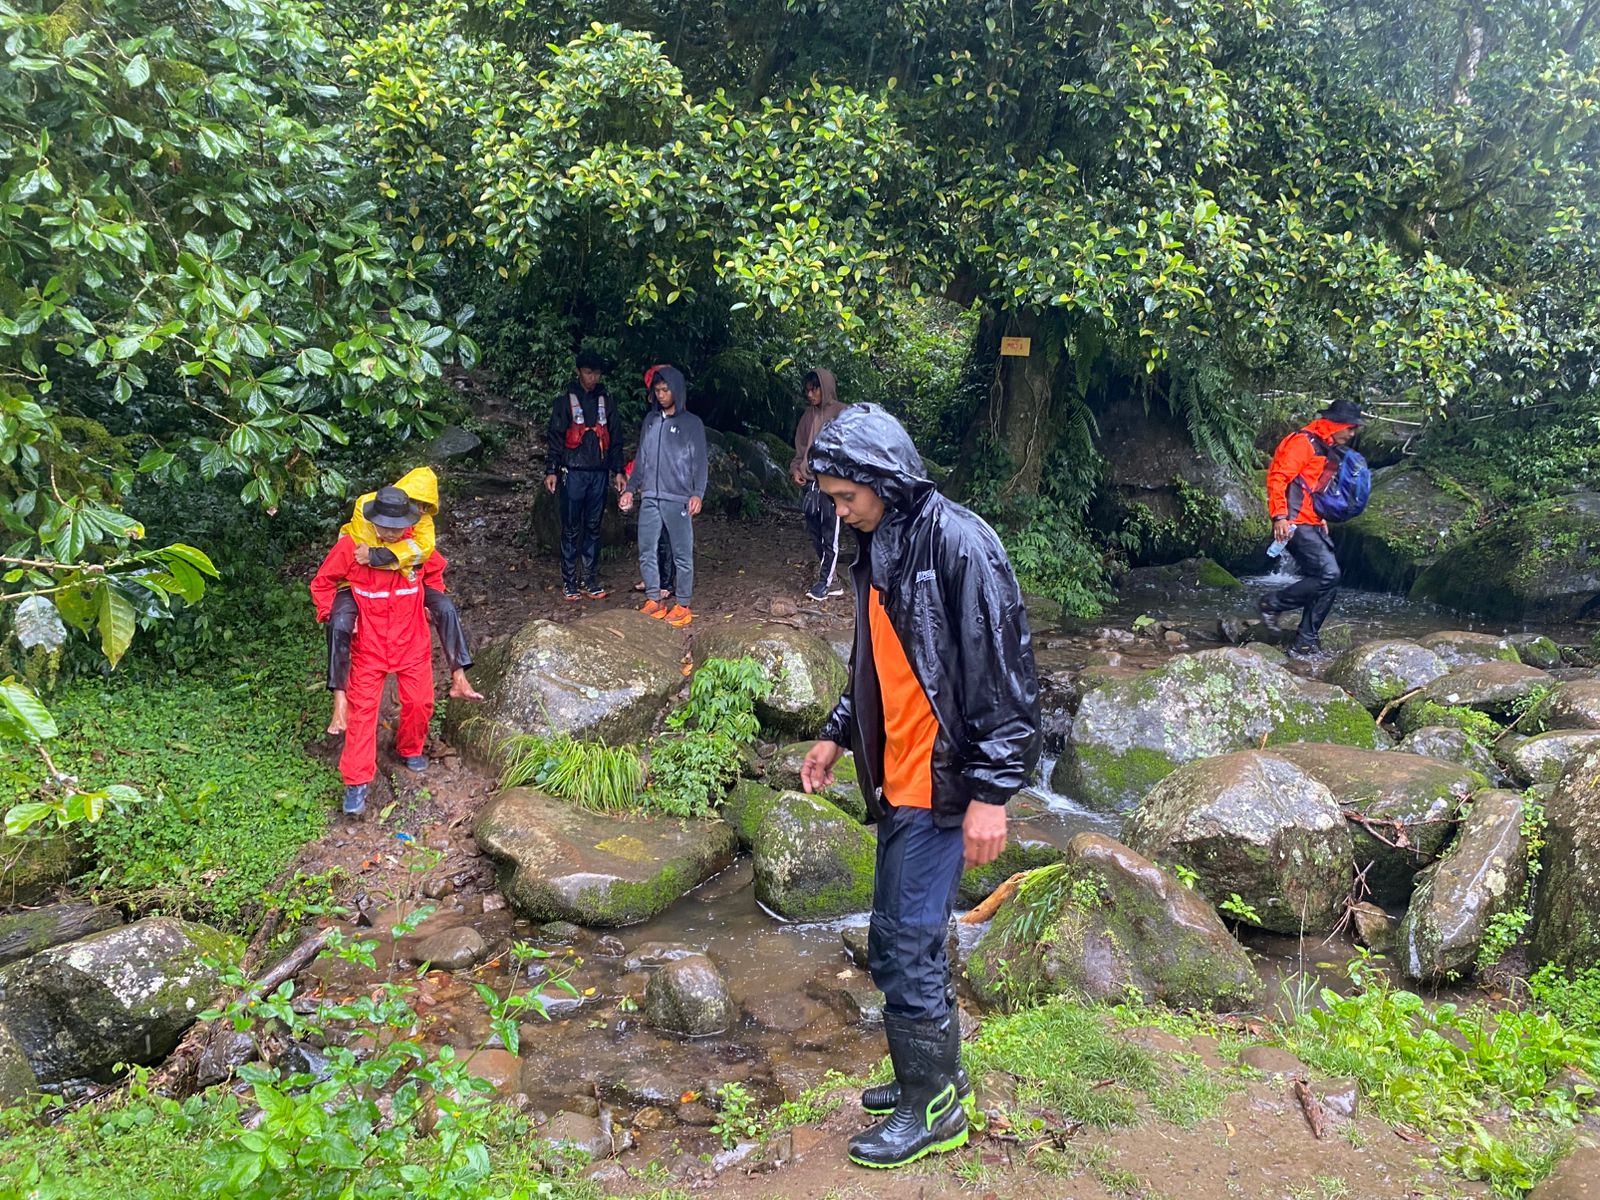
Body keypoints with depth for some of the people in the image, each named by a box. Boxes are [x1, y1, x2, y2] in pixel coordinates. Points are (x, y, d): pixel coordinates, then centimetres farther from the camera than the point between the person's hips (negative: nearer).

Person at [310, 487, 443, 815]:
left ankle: (411, 748, 38)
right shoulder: (351, 544, -17)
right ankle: (356, 782, 4)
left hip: (412, 641, 2)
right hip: (369, 644, -2)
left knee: (419, 702, 7)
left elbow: (435, 572, 14)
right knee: (363, 708, -2)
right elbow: (322, 583, -3)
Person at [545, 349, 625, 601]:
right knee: (571, 529, -1)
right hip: (573, 473, -3)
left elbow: (615, 440, 15)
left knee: (593, 528, 6)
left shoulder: (605, 402, 12)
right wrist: (551, 471, -7)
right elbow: (554, 438, 0)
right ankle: (569, 582, 3)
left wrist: (617, 471, 8)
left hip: (599, 474, 3)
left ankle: (591, 580, 10)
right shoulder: (565, 401, 3)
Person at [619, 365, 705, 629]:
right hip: (649, 499, 5)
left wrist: (697, 494, -18)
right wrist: (630, 488, 13)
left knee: (682, 555, 0)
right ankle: (654, 601, 15)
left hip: (678, 500, -5)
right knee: (646, 552, 5)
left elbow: (699, 463, -5)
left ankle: (683, 606, 6)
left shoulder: (692, 424, -1)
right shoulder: (650, 420, 13)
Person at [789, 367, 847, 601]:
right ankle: (829, 580, 13)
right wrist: (795, 468, 5)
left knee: (830, 534, -5)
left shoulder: (841, 413, -3)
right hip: (810, 482, 6)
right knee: (815, 534, 6)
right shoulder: (808, 415, 14)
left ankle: (825, 581, -1)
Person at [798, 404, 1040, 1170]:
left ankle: (934, 1108, 17)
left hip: (942, 787, -9)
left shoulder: (958, 544, -17)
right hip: (896, 783, 9)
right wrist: (837, 734, 19)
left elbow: (1006, 672, -19)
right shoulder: (877, 549, 10)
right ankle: (931, 1075, 34)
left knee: (909, 950, -1)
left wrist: (991, 793, -20)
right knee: (893, 943, 16)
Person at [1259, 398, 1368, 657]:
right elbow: (1277, 477, -19)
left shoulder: (1325, 449, 21)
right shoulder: (1302, 442, -10)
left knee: (1327, 580, 3)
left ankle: (1305, 644, 7)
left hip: (1313, 526, 10)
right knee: (1328, 574, -19)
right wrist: (1280, 517, -27)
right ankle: (1273, 603, -4)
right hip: (1295, 525, -10)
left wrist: (1322, 519, 24)